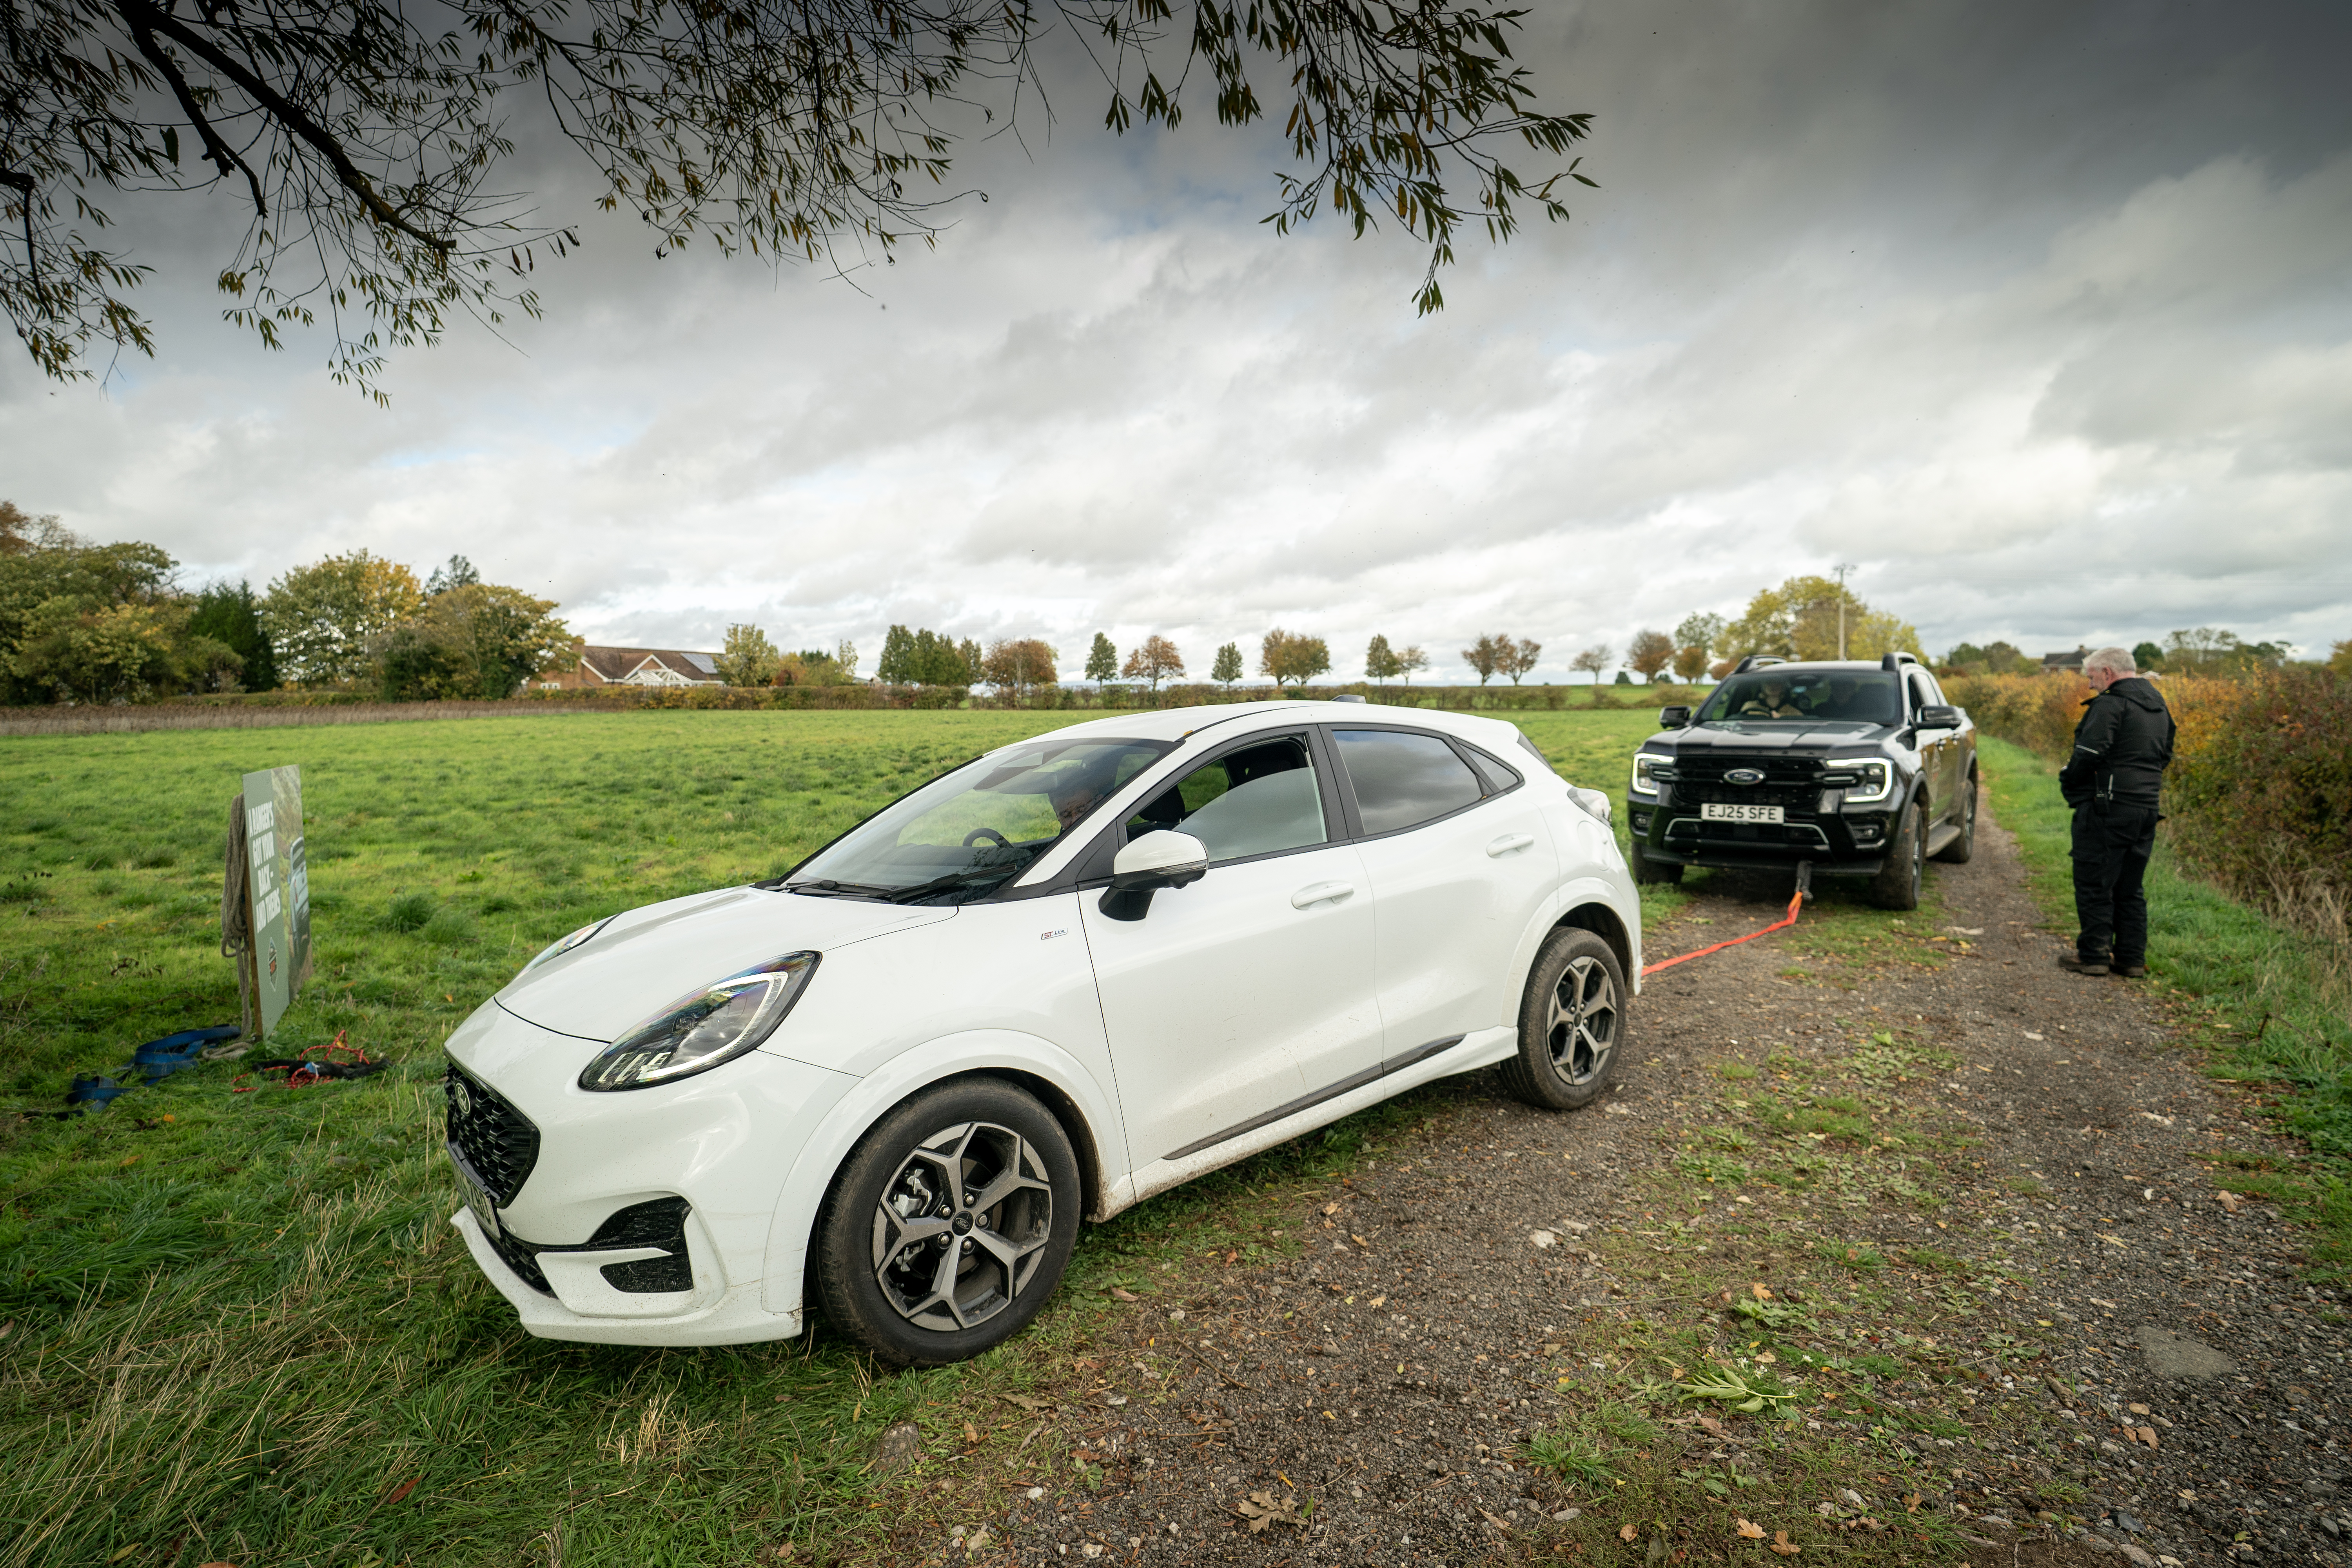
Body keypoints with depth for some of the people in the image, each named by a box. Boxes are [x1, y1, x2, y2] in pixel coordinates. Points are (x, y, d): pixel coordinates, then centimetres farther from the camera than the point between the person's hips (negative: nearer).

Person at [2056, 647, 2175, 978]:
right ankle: (2132, 958, 17)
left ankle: (2094, 955, 4)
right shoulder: (2159, 706, 16)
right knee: (2130, 887, 14)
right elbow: (2165, 756, 23)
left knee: (2094, 883, 0)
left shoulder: (2110, 704, -14)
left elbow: (2089, 754, -21)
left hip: (2107, 808, -9)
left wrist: (2068, 780, -4)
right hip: (2146, 807, 9)